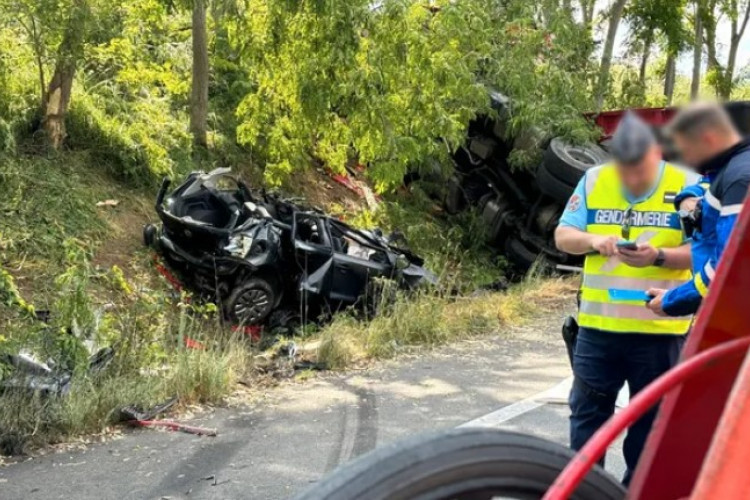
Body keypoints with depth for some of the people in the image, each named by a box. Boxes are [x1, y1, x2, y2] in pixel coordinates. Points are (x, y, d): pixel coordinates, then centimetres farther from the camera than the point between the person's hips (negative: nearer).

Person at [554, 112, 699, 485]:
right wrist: (592, 240, -18)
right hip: (598, 325, 2)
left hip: (659, 329, -2)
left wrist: (659, 256, -24)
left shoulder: (687, 186, -6)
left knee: (650, 419, 12)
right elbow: (562, 236, 3)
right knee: (587, 411, 9)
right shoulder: (593, 181, 1)